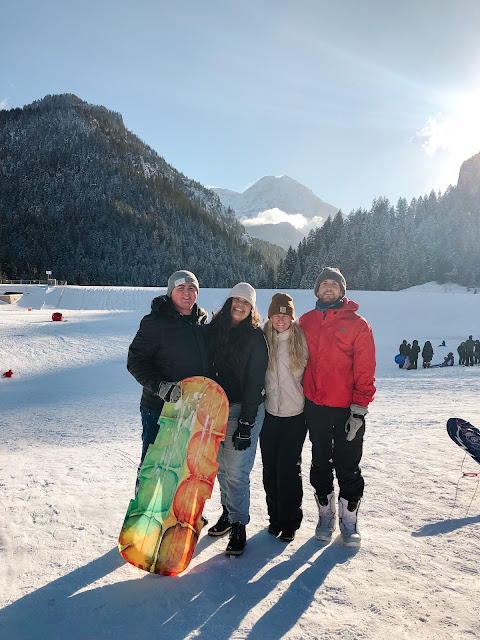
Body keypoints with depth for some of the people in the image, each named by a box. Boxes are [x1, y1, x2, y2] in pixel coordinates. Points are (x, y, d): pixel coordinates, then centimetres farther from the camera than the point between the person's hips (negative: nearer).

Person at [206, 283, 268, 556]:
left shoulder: (255, 337, -7)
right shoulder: (214, 329, 6)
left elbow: (254, 383, -10)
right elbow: (207, 368, 11)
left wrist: (246, 424, -14)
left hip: (244, 409, -5)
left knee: (236, 470, -3)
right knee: (221, 466, 15)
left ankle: (239, 525, 14)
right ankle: (228, 512, 35)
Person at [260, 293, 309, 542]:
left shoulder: (302, 338, -3)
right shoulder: (263, 339, 2)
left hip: (295, 414, -2)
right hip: (269, 414, 2)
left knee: (289, 468, 1)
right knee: (270, 469, 9)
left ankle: (290, 521, 19)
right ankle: (275, 517, 28)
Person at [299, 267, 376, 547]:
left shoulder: (357, 323, -3)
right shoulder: (306, 321, 6)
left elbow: (365, 369, -6)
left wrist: (359, 408, -11)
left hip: (347, 408, -3)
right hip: (315, 407, 3)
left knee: (348, 467, 7)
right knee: (321, 463, 14)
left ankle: (349, 518, 25)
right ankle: (325, 515, 31)